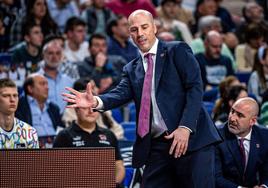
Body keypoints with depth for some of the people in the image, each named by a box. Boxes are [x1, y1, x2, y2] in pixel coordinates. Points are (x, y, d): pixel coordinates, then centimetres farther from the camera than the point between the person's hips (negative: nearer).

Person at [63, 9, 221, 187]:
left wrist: (185, 127, -18)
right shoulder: (132, 69, 16)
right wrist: (95, 101, -24)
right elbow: (121, 94, -1)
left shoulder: (177, 51, 3)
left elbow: (195, 88, -6)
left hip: (191, 139, -5)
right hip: (157, 146, 5)